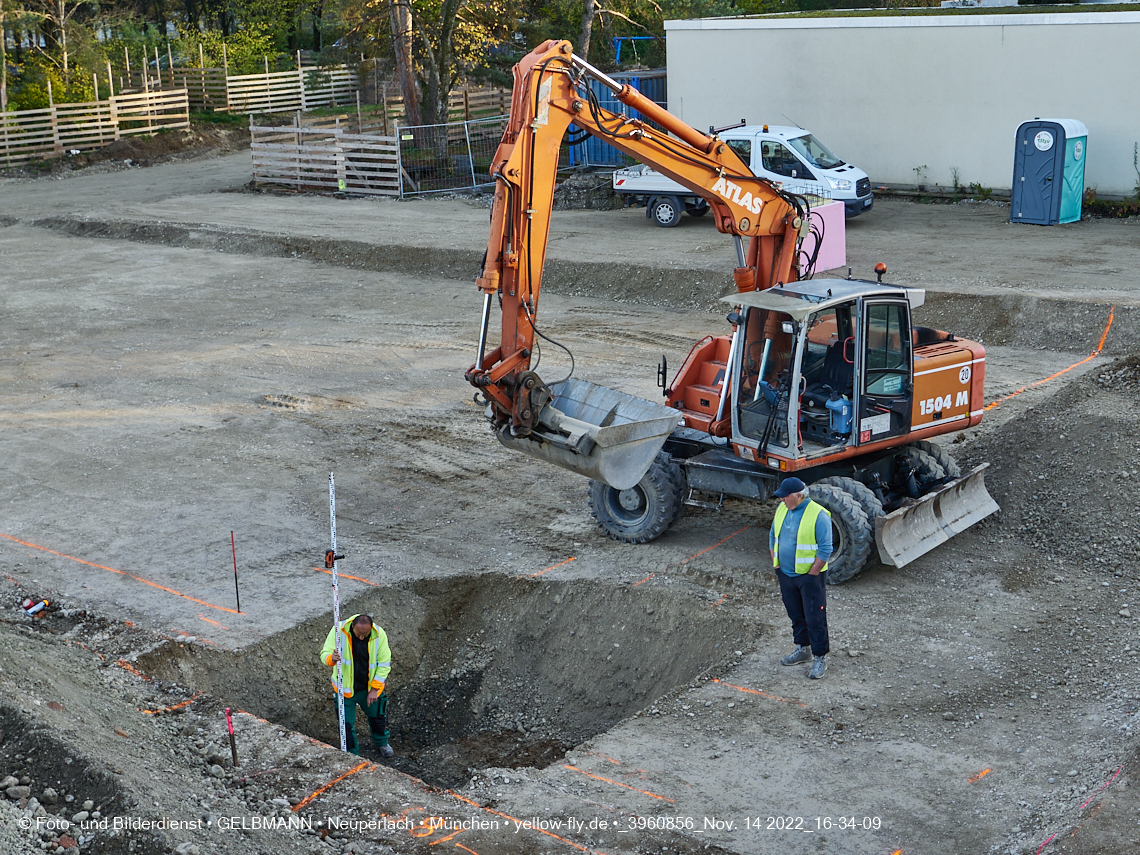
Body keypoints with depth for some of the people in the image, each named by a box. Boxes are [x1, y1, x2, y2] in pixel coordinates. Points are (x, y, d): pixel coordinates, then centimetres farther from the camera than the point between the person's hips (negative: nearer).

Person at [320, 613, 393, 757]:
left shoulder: (379, 635, -18)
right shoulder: (339, 631, -22)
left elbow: (384, 663, -9)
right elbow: (324, 653, -17)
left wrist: (375, 688, -11)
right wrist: (332, 659, -42)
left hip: (370, 686, 1)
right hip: (346, 687, -1)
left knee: (378, 717, 19)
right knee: (346, 723, 6)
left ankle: (381, 742, 49)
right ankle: (352, 753, 30)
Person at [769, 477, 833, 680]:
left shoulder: (818, 515, -19)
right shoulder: (782, 509, 2)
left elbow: (825, 549, -16)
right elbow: (773, 536, 15)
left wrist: (811, 574, -15)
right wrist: (776, 563, 10)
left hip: (809, 576, -7)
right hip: (785, 574, 7)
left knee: (814, 619, -1)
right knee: (796, 615, 19)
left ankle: (819, 658, 8)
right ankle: (802, 649, 35)